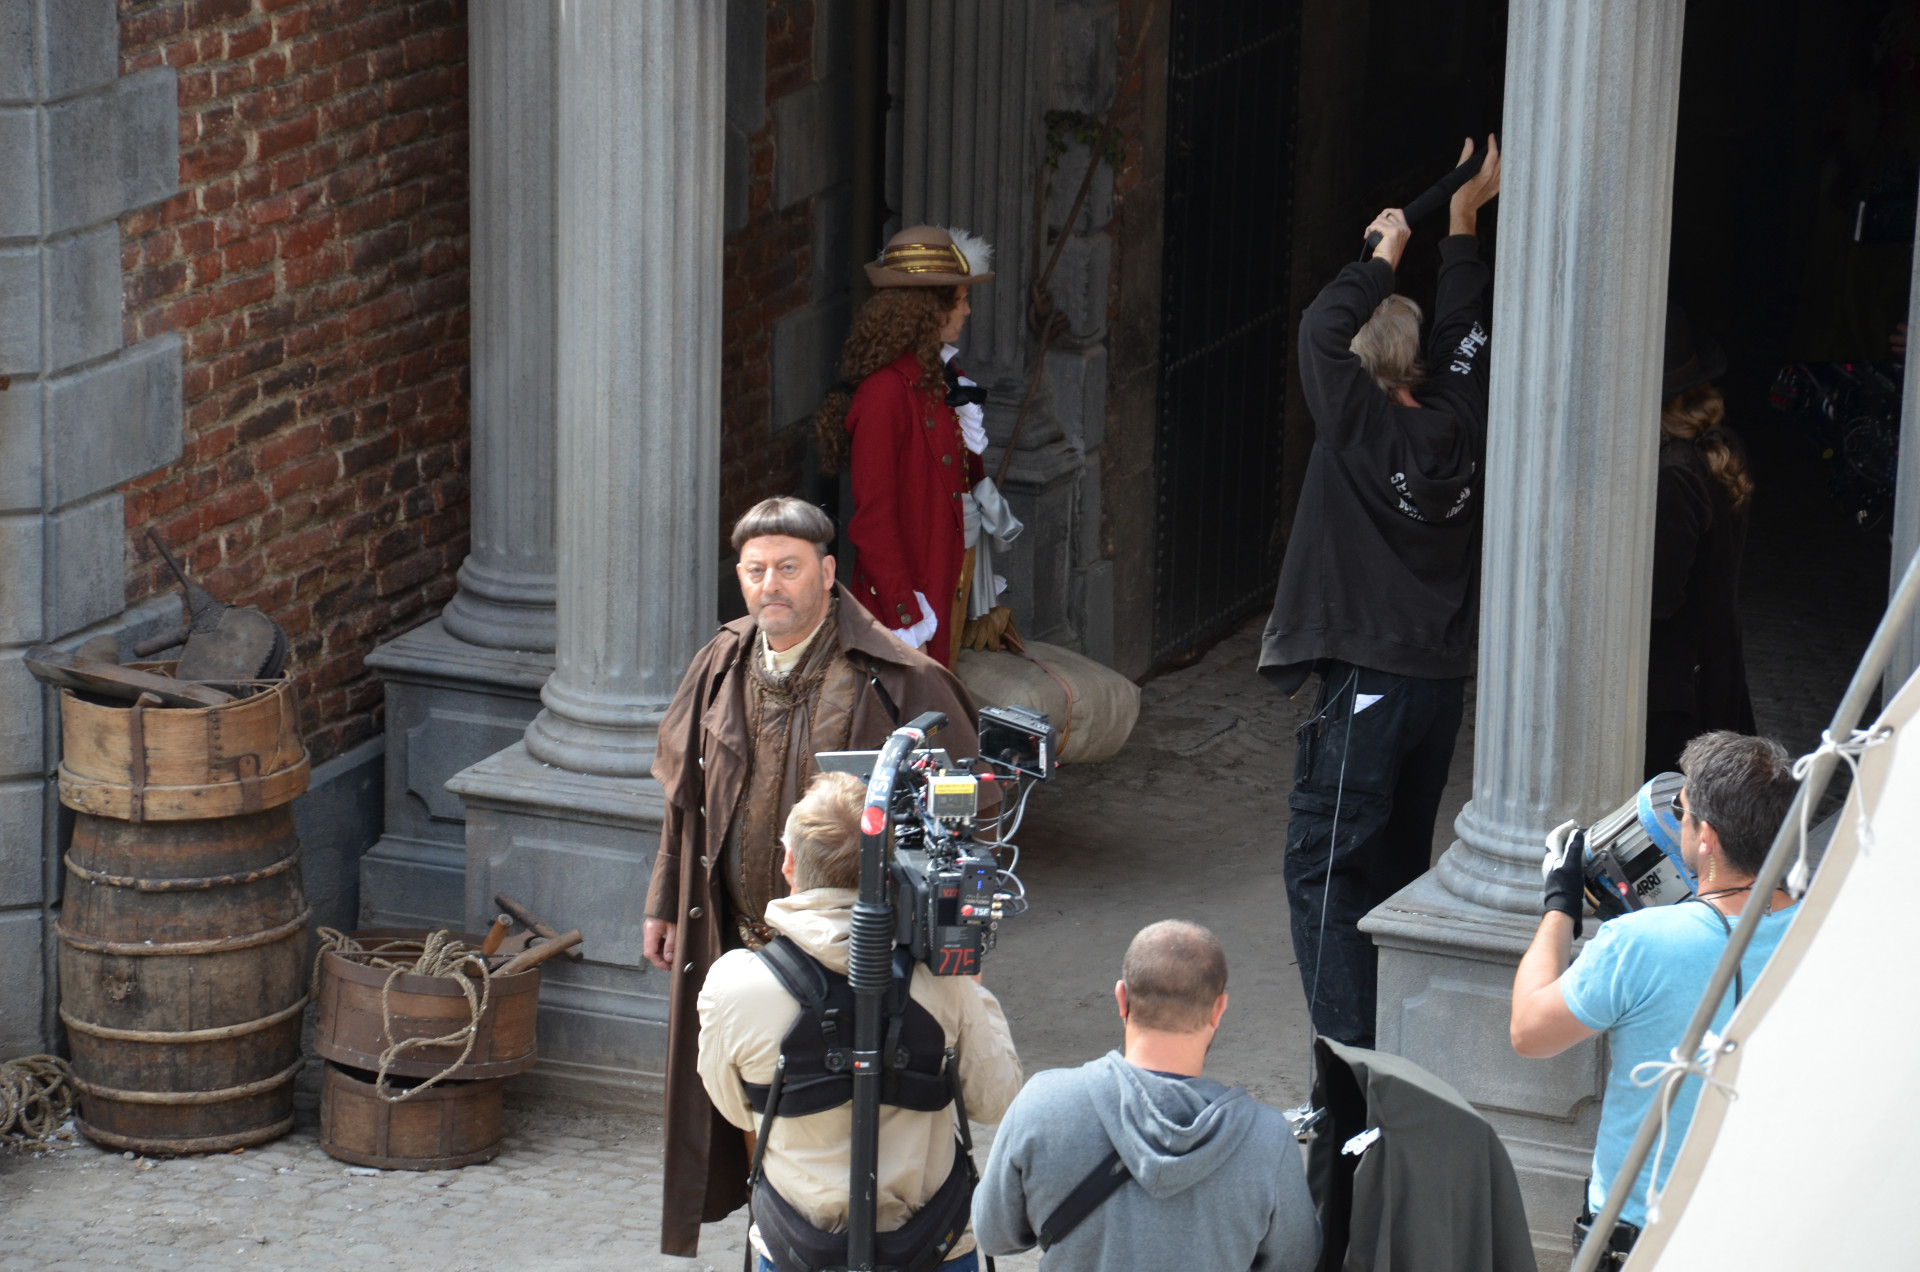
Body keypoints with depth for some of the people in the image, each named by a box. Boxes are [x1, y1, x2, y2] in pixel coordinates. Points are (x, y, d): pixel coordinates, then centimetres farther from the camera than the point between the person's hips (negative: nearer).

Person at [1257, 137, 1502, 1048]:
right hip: (1444, 675, 7)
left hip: (1368, 682, -7)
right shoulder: (1459, 426, 3)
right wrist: (1464, 218, 24)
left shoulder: (1363, 427, -13)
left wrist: (1385, 255, -2)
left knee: (1324, 869, -5)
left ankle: (1349, 1061, -14)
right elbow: (1463, 336, 17)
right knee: (1398, 864, 16)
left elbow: (1322, 329, -16)